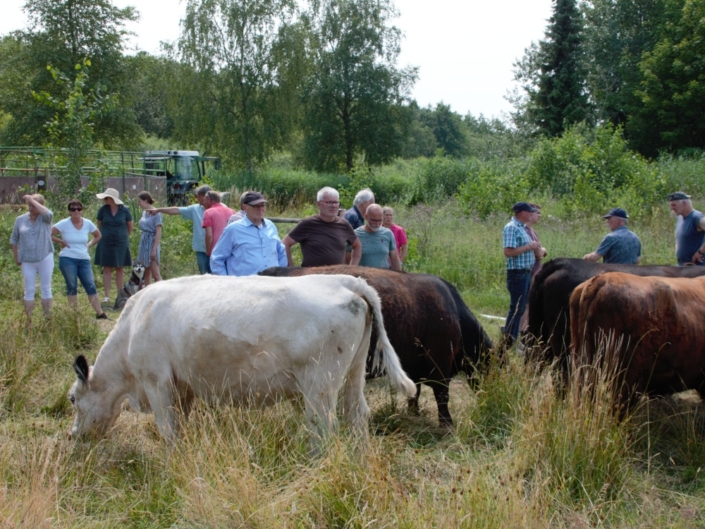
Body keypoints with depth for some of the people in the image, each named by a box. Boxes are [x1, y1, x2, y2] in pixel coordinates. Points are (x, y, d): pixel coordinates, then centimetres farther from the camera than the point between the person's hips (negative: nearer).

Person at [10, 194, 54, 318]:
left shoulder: (45, 218, -3)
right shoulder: (20, 220, 4)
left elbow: (47, 213, -29)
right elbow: (14, 239, 12)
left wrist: (32, 200, -23)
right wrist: (16, 258, 8)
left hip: (45, 258, -2)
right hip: (27, 261, 2)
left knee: (46, 288, 6)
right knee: (29, 290, 3)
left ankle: (47, 318, 12)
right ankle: (28, 319, 5)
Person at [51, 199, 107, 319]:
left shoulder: (88, 224, 4)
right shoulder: (64, 224, -7)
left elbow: (97, 236, 20)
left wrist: (89, 245, 8)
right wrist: (61, 242, -7)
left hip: (84, 260, 3)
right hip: (67, 259, -3)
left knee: (91, 286, -1)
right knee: (72, 287, -1)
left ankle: (100, 313, 1)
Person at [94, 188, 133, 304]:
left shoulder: (125, 210, -7)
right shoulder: (103, 209, -5)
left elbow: (130, 226, 8)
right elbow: (99, 225, 10)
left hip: (121, 243, 0)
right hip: (105, 243, 0)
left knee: (120, 269, 6)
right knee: (107, 269, 1)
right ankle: (107, 296, 3)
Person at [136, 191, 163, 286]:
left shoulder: (156, 213, -12)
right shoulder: (144, 212, 11)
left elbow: (158, 232, -15)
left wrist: (154, 249, -19)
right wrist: (140, 248, 16)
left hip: (152, 243, -8)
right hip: (144, 243, 8)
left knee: (155, 274, -10)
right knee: (146, 273, 9)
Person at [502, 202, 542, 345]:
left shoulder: (522, 227, 15)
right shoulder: (511, 228, -15)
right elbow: (508, 252, -24)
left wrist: (534, 247, 9)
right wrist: (529, 246, -18)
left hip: (526, 273, 10)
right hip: (517, 273, -10)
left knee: (520, 308, 13)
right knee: (516, 309, -6)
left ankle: (513, 339, 19)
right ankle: (508, 343, -1)